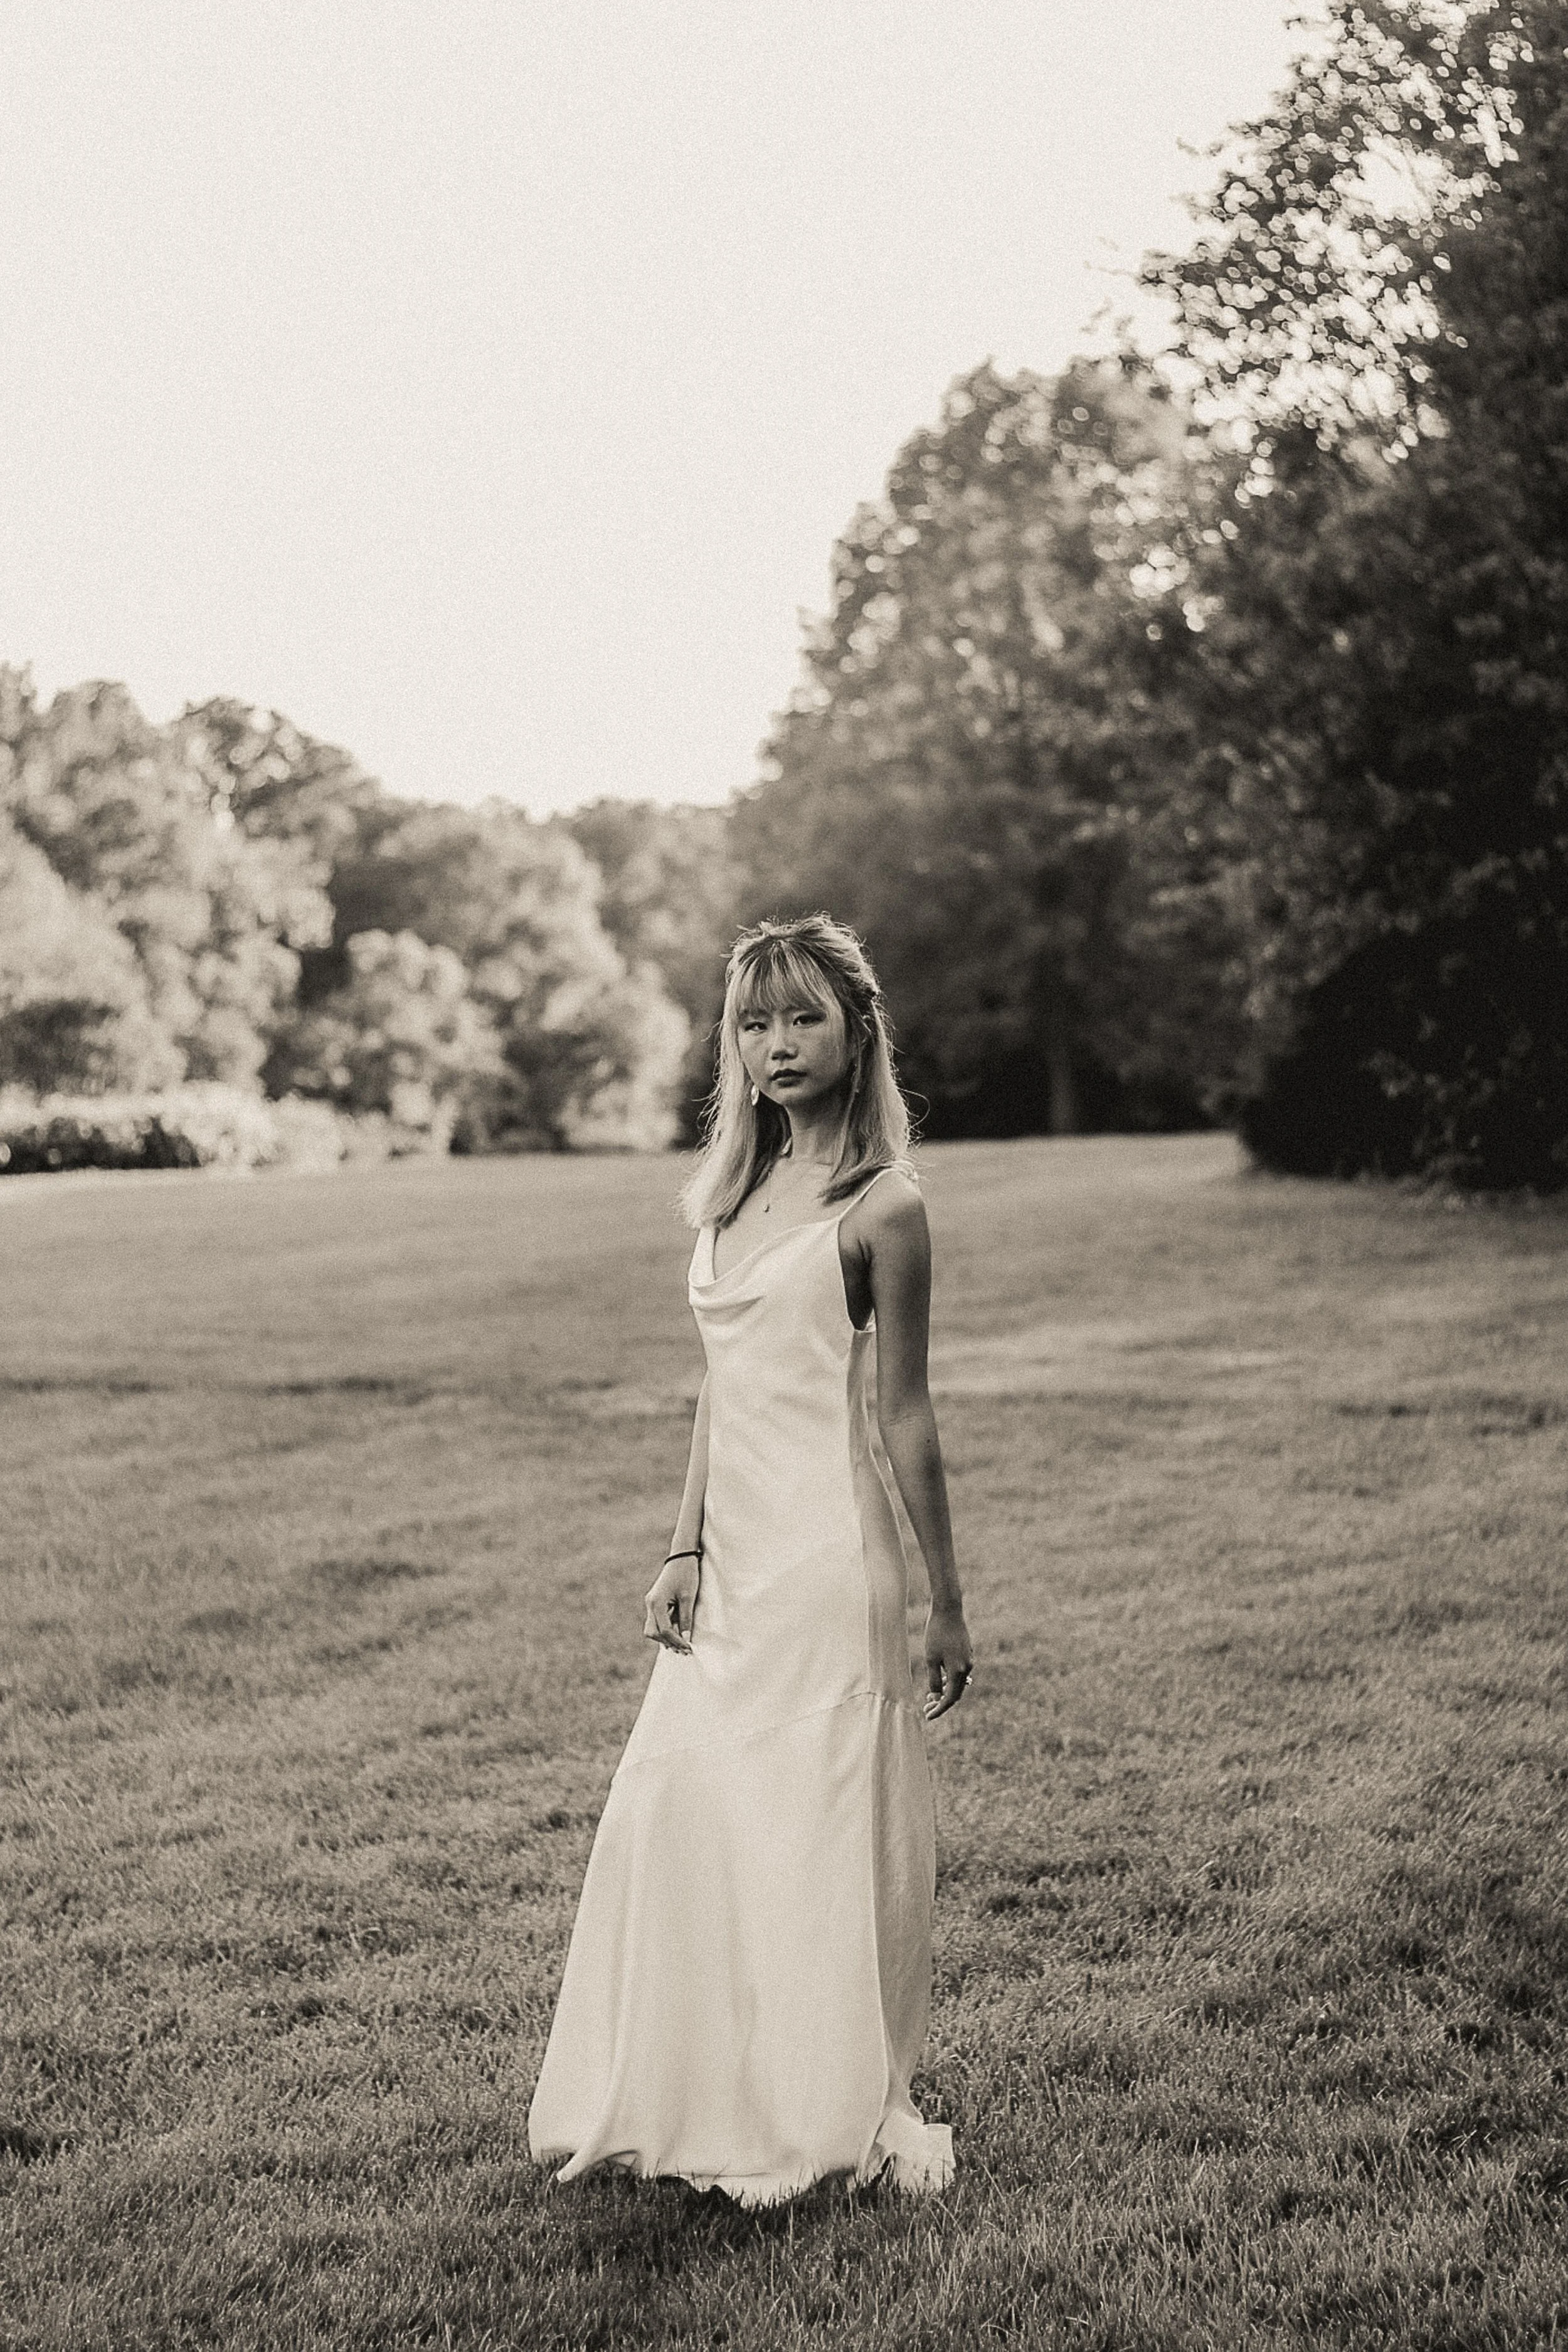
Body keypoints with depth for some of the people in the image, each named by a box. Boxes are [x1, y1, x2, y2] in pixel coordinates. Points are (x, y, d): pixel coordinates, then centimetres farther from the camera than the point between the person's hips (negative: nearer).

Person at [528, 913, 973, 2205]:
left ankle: (839, 2113, 18)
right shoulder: (734, 1191, 11)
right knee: (675, 1816, 9)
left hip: (829, 1554, -7)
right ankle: (698, 2101, 24)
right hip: (735, 1559, 7)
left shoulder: (881, 1205, -9)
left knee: (818, 1828, 1)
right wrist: (687, 1549, 7)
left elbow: (904, 1416, -8)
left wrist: (945, 1603, -4)